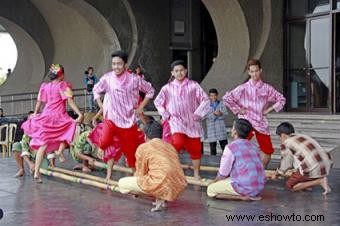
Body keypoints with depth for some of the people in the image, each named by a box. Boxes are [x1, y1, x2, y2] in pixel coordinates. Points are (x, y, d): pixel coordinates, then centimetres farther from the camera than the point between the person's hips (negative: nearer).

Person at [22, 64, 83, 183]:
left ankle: (36, 172, -1)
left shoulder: (44, 86, 12)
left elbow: (39, 102, 17)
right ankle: (60, 150, -1)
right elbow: (70, 101, -11)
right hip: (59, 117, -5)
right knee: (71, 126, 22)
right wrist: (79, 114, -15)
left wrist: (35, 114, 33)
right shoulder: (63, 85, -2)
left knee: (43, 144, 4)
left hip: (46, 116, 5)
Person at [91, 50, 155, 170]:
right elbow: (96, 90, 14)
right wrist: (102, 107, 6)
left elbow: (150, 91, 6)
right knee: (105, 142, -20)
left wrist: (141, 107, 1)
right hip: (111, 118, 0)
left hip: (129, 120, 0)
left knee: (131, 149, 5)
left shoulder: (134, 79, -8)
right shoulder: (107, 78, -5)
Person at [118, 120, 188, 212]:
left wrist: (136, 190, 30)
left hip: (162, 186, -7)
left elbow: (140, 174, 8)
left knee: (122, 183, 10)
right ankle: (163, 199, 11)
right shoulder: (170, 146, 21)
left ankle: (159, 198, -1)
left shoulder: (143, 148, 3)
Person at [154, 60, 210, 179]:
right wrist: (166, 115, 5)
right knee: (178, 142, -26)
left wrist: (198, 114, -5)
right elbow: (158, 102, 14)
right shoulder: (168, 88, 4)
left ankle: (196, 173, 21)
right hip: (176, 121, -1)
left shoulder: (193, 85, 1)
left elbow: (205, 100, 1)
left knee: (195, 149, 4)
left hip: (192, 122, 1)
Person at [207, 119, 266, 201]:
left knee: (210, 190, 4)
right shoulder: (253, 146, 13)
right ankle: (252, 195, 9)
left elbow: (223, 174, -4)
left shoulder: (230, 147, -9)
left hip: (245, 188, -8)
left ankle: (242, 197, -7)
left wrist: (214, 182, 19)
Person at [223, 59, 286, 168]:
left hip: (261, 123, 4)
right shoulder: (243, 88, -4)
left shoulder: (267, 88, 4)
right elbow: (226, 98, -7)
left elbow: (281, 99, 14)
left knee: (268, 151, 7)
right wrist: (238, 110, -7)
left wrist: (269, 109, 4)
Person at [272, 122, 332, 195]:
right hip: (326, 165, 8)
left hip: (313, 170, -8)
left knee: (289, 186, 9)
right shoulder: (303, 137, 25)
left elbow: (285, 165, 10)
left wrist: (276, 174, 29)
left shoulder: (286, 143, 1)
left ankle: (319, 181, -4)